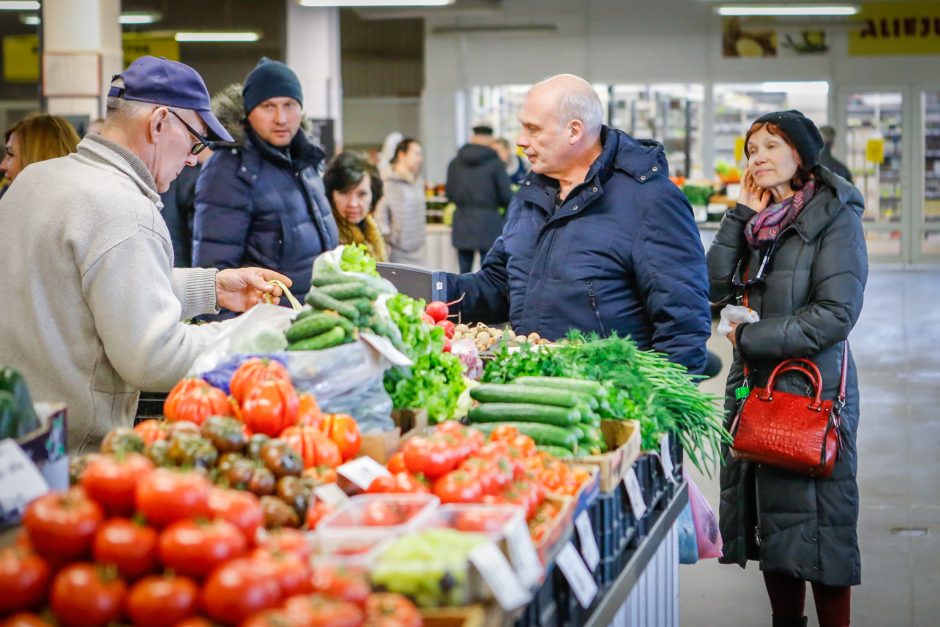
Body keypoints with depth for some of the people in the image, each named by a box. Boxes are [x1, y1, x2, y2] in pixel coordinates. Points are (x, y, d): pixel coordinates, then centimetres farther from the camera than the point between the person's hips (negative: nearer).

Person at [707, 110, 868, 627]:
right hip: (753, 386, 7)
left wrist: (750, 337, -13)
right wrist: (743, 214, -3)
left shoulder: (834, 216, -9)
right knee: (768, 520, 13)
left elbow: (836, 314, -16)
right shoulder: (757, 218, 10)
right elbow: (716, 286, 0)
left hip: (811, 388, -6)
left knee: (818, 523, -1)